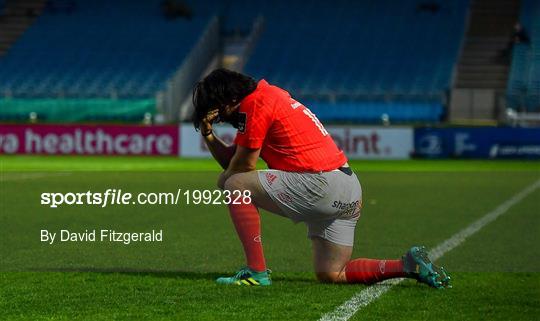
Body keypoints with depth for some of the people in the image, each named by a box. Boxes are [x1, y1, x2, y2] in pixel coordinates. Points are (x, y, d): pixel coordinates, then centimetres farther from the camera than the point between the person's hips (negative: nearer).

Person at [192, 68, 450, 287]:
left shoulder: (255, 103, -7)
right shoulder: (268, 97, 23)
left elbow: (244, 166, -4)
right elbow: (230, 160, 24)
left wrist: (225, 181, 14)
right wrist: (208, 134, 10)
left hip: (321, 183, -10)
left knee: (236, 185, -5)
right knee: (331, 274, 14)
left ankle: (256, 271, -10)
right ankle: (408, 265, 6)